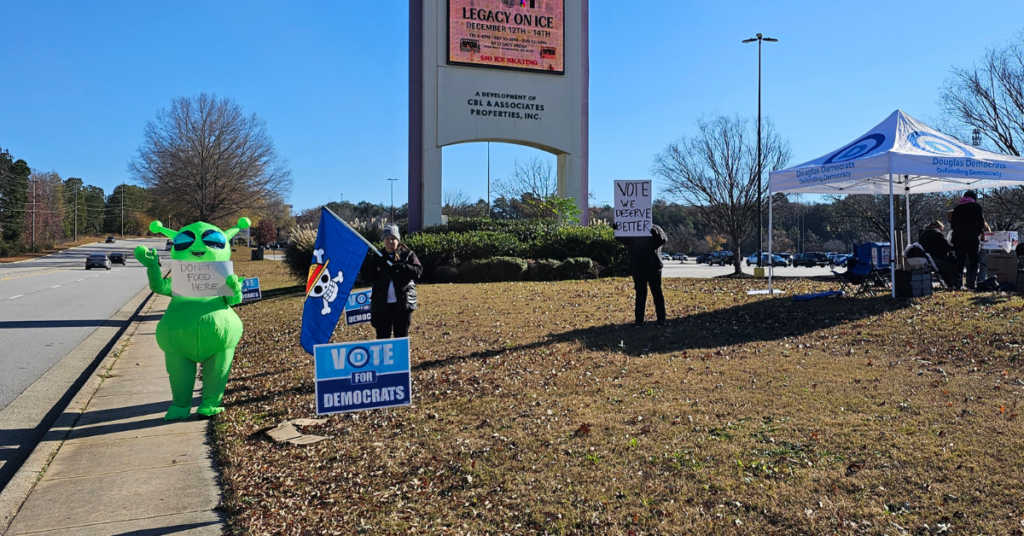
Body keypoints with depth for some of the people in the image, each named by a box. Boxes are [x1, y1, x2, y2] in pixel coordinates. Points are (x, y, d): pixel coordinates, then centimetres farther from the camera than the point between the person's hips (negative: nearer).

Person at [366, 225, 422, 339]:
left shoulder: (408, 254, 5)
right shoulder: (377, 257, 10)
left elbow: (418, 271, -8)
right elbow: (368, 276, 1)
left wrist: (400, 267, -20)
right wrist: (376, 265, -17)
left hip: (402, 303, -1)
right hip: (382, 304, 1)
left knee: (402, 336, 7)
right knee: (382, 336, 3)